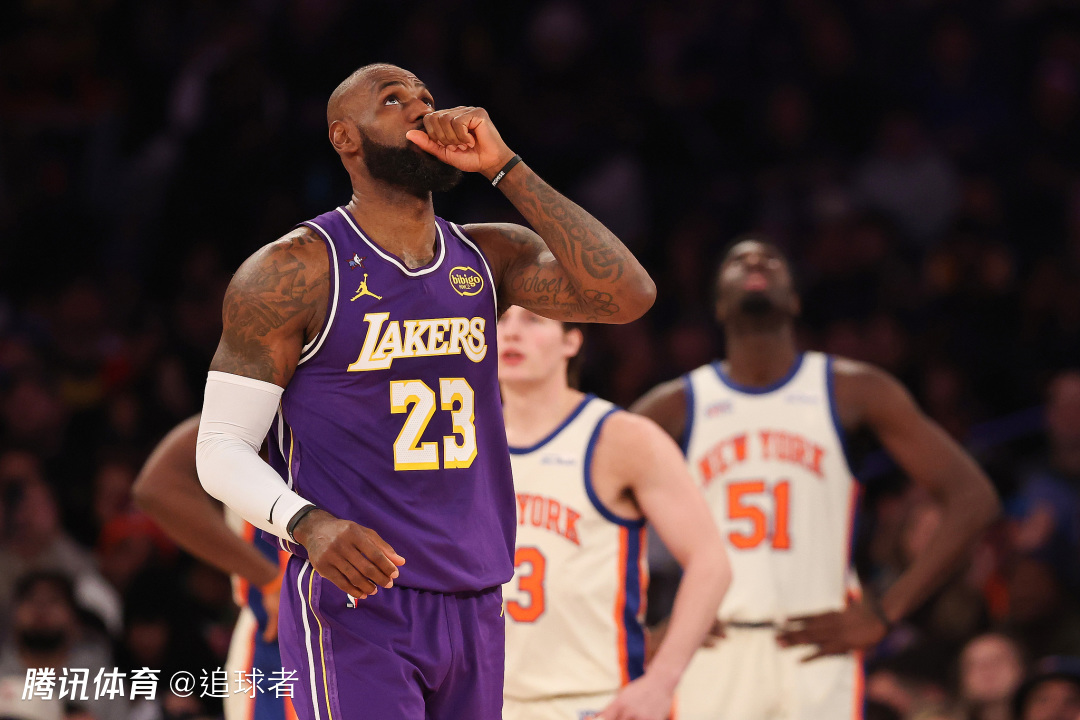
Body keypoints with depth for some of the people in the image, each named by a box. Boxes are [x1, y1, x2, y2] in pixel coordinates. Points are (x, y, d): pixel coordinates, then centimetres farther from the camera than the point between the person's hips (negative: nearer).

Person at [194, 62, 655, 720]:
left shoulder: (493, 257, 10)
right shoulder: (298, 270, -5)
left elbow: (629, 296, -7)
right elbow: (221, 449, -5)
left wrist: (503, 167, -8)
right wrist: (310, 526, -26)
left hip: (473, 609, 6)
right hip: (353, 599, -6)